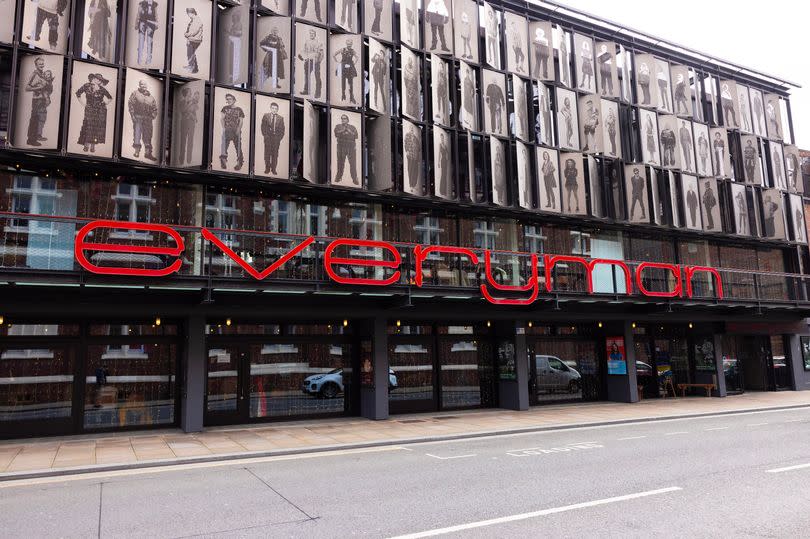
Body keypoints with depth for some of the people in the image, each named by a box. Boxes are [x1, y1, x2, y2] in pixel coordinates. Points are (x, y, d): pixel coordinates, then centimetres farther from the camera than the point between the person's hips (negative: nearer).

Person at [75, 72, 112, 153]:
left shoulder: (102, 89, 4)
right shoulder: (87, 86, 2)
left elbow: (110, 98, 18)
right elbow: (78, 93, 12)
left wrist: (105, 103, 6)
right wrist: (82, 103, 7)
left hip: (100, 110, 1)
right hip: (89, 109, -1)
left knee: (97, 127, -3)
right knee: (88, 126, -8)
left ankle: (93, 146, 4)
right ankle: (86, 145, -2)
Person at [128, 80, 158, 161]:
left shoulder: (151, 96, 15)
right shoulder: (135, 94, 6)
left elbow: (155, 108, 16)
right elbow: (130, 104, 0)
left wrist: (153, 116, 2)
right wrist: (133, 115, -10)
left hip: (148, 119, 3)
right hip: (138, 117, -3)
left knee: (148, 136, 5)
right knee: (137, 134, -5)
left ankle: (148, 153, 10)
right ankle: (137, 151, 0)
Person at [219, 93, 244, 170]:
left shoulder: (239, 109, 7)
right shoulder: (225, 108, 12)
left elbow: (241, 121, 3)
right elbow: (221, 118, 8)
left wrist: (238, 129, -9)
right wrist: (223, 128, -4)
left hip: (236, 131, -1)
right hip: (227, 130, 1)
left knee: (238, 146, 1)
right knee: (224, 145, -11)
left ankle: (239, 162, 8)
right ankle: (223, 162, -11)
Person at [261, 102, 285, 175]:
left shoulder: (280, 118, 9)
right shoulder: (266, 116, 9)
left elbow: (282, 129, 8)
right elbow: (263, 126, 7)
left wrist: (280, 137, -4)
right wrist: (265, 135, -4)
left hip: (276, 138, 0)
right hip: (268, 137, 0)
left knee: (275, 154, -1)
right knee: (267, 153, -1)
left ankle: (273, 169, 3)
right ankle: (267, 168, 5)